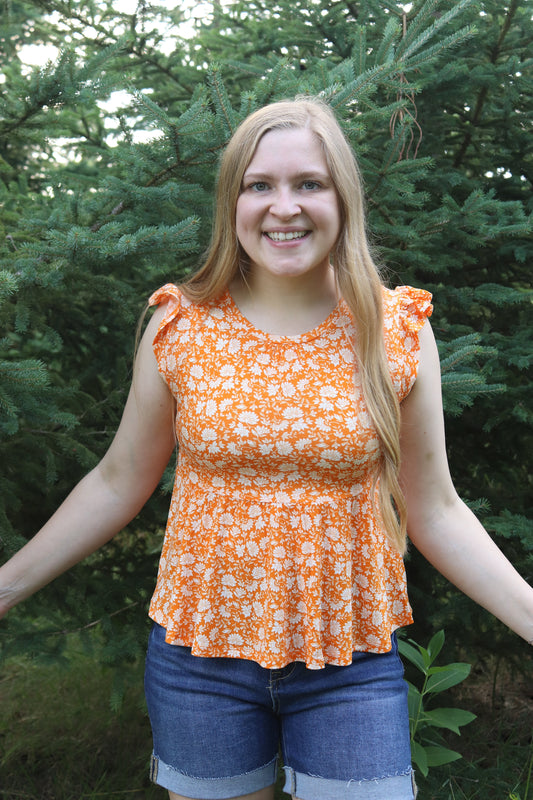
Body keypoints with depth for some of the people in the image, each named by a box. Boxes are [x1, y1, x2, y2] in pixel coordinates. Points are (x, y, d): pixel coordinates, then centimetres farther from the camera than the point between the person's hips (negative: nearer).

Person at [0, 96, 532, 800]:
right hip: (198, 654, 1)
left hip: (351, 665, 0)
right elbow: (118, 482, 5)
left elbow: (433, 510, -1)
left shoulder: (397, 331, -5)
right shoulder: (179, 326, -5)